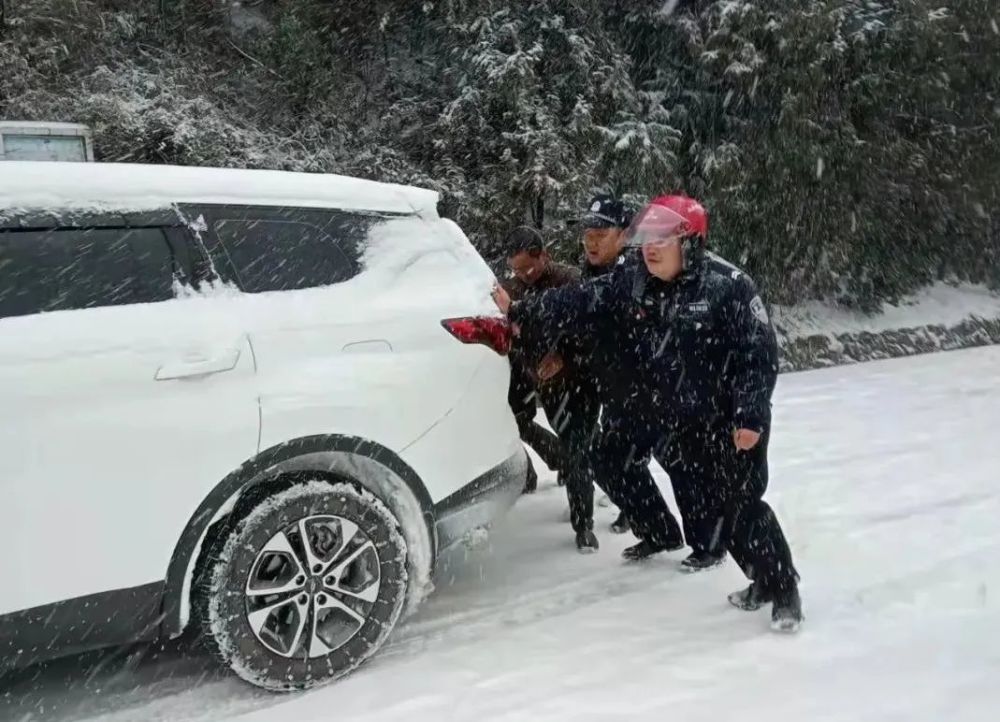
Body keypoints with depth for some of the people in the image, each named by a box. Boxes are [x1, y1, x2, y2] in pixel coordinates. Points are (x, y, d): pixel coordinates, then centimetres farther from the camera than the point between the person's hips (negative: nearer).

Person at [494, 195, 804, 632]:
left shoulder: (729, 286, -19)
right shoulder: (630, 282, -4)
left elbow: (759, 354, -17)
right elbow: (577, 303, -4)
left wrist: (751, 417, -21)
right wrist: (520, 313, -12)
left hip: (717, 419, -6)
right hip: (650, 408, 7)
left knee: (738, 502, -7)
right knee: (611, 461, 19)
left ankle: (780, 588, 13)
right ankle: (657, 534, 42)